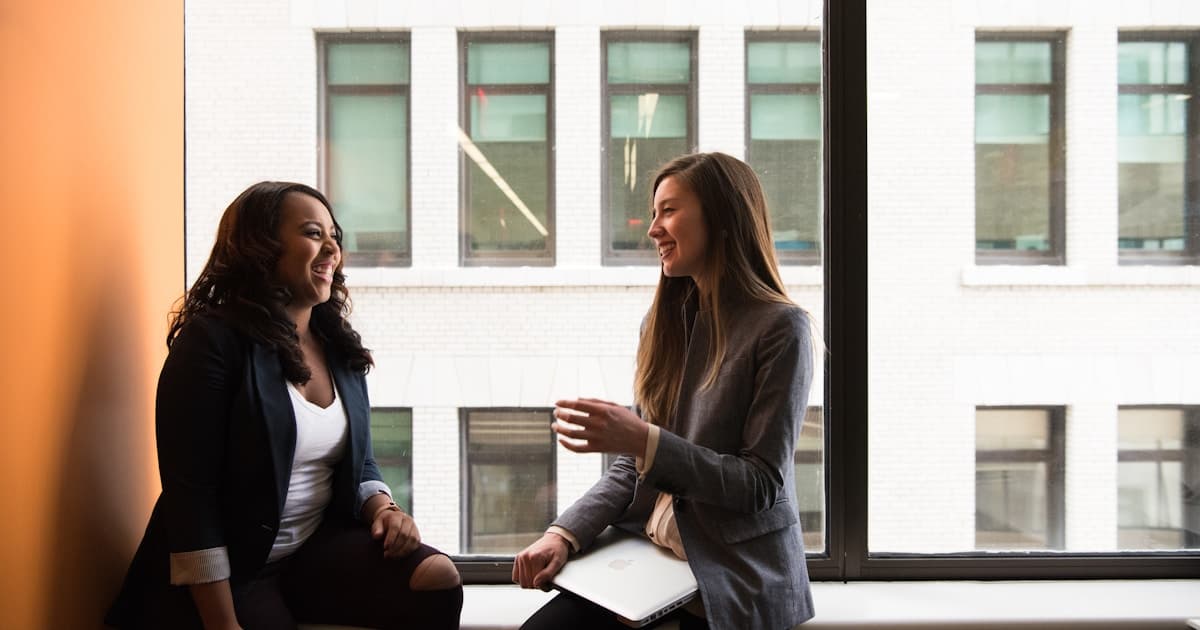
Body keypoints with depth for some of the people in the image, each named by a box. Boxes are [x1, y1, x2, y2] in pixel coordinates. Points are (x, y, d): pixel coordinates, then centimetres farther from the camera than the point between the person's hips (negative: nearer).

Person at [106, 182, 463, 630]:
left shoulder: (339, 347, 8)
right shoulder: (212, 341, -12)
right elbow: (190, 494, -17)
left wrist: (383, 508, -6)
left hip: (319, 547, 6)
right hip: (233, 568, -6)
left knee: (437, 579, -18)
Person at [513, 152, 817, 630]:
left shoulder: (781, 328, -10)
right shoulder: (663, 322, 8)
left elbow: (762, 484, -13)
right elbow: (630, 469, 9)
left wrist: (644, 440, -23)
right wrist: (566, 534, -6)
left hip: (736, 576, -5)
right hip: (646, 552, 5)